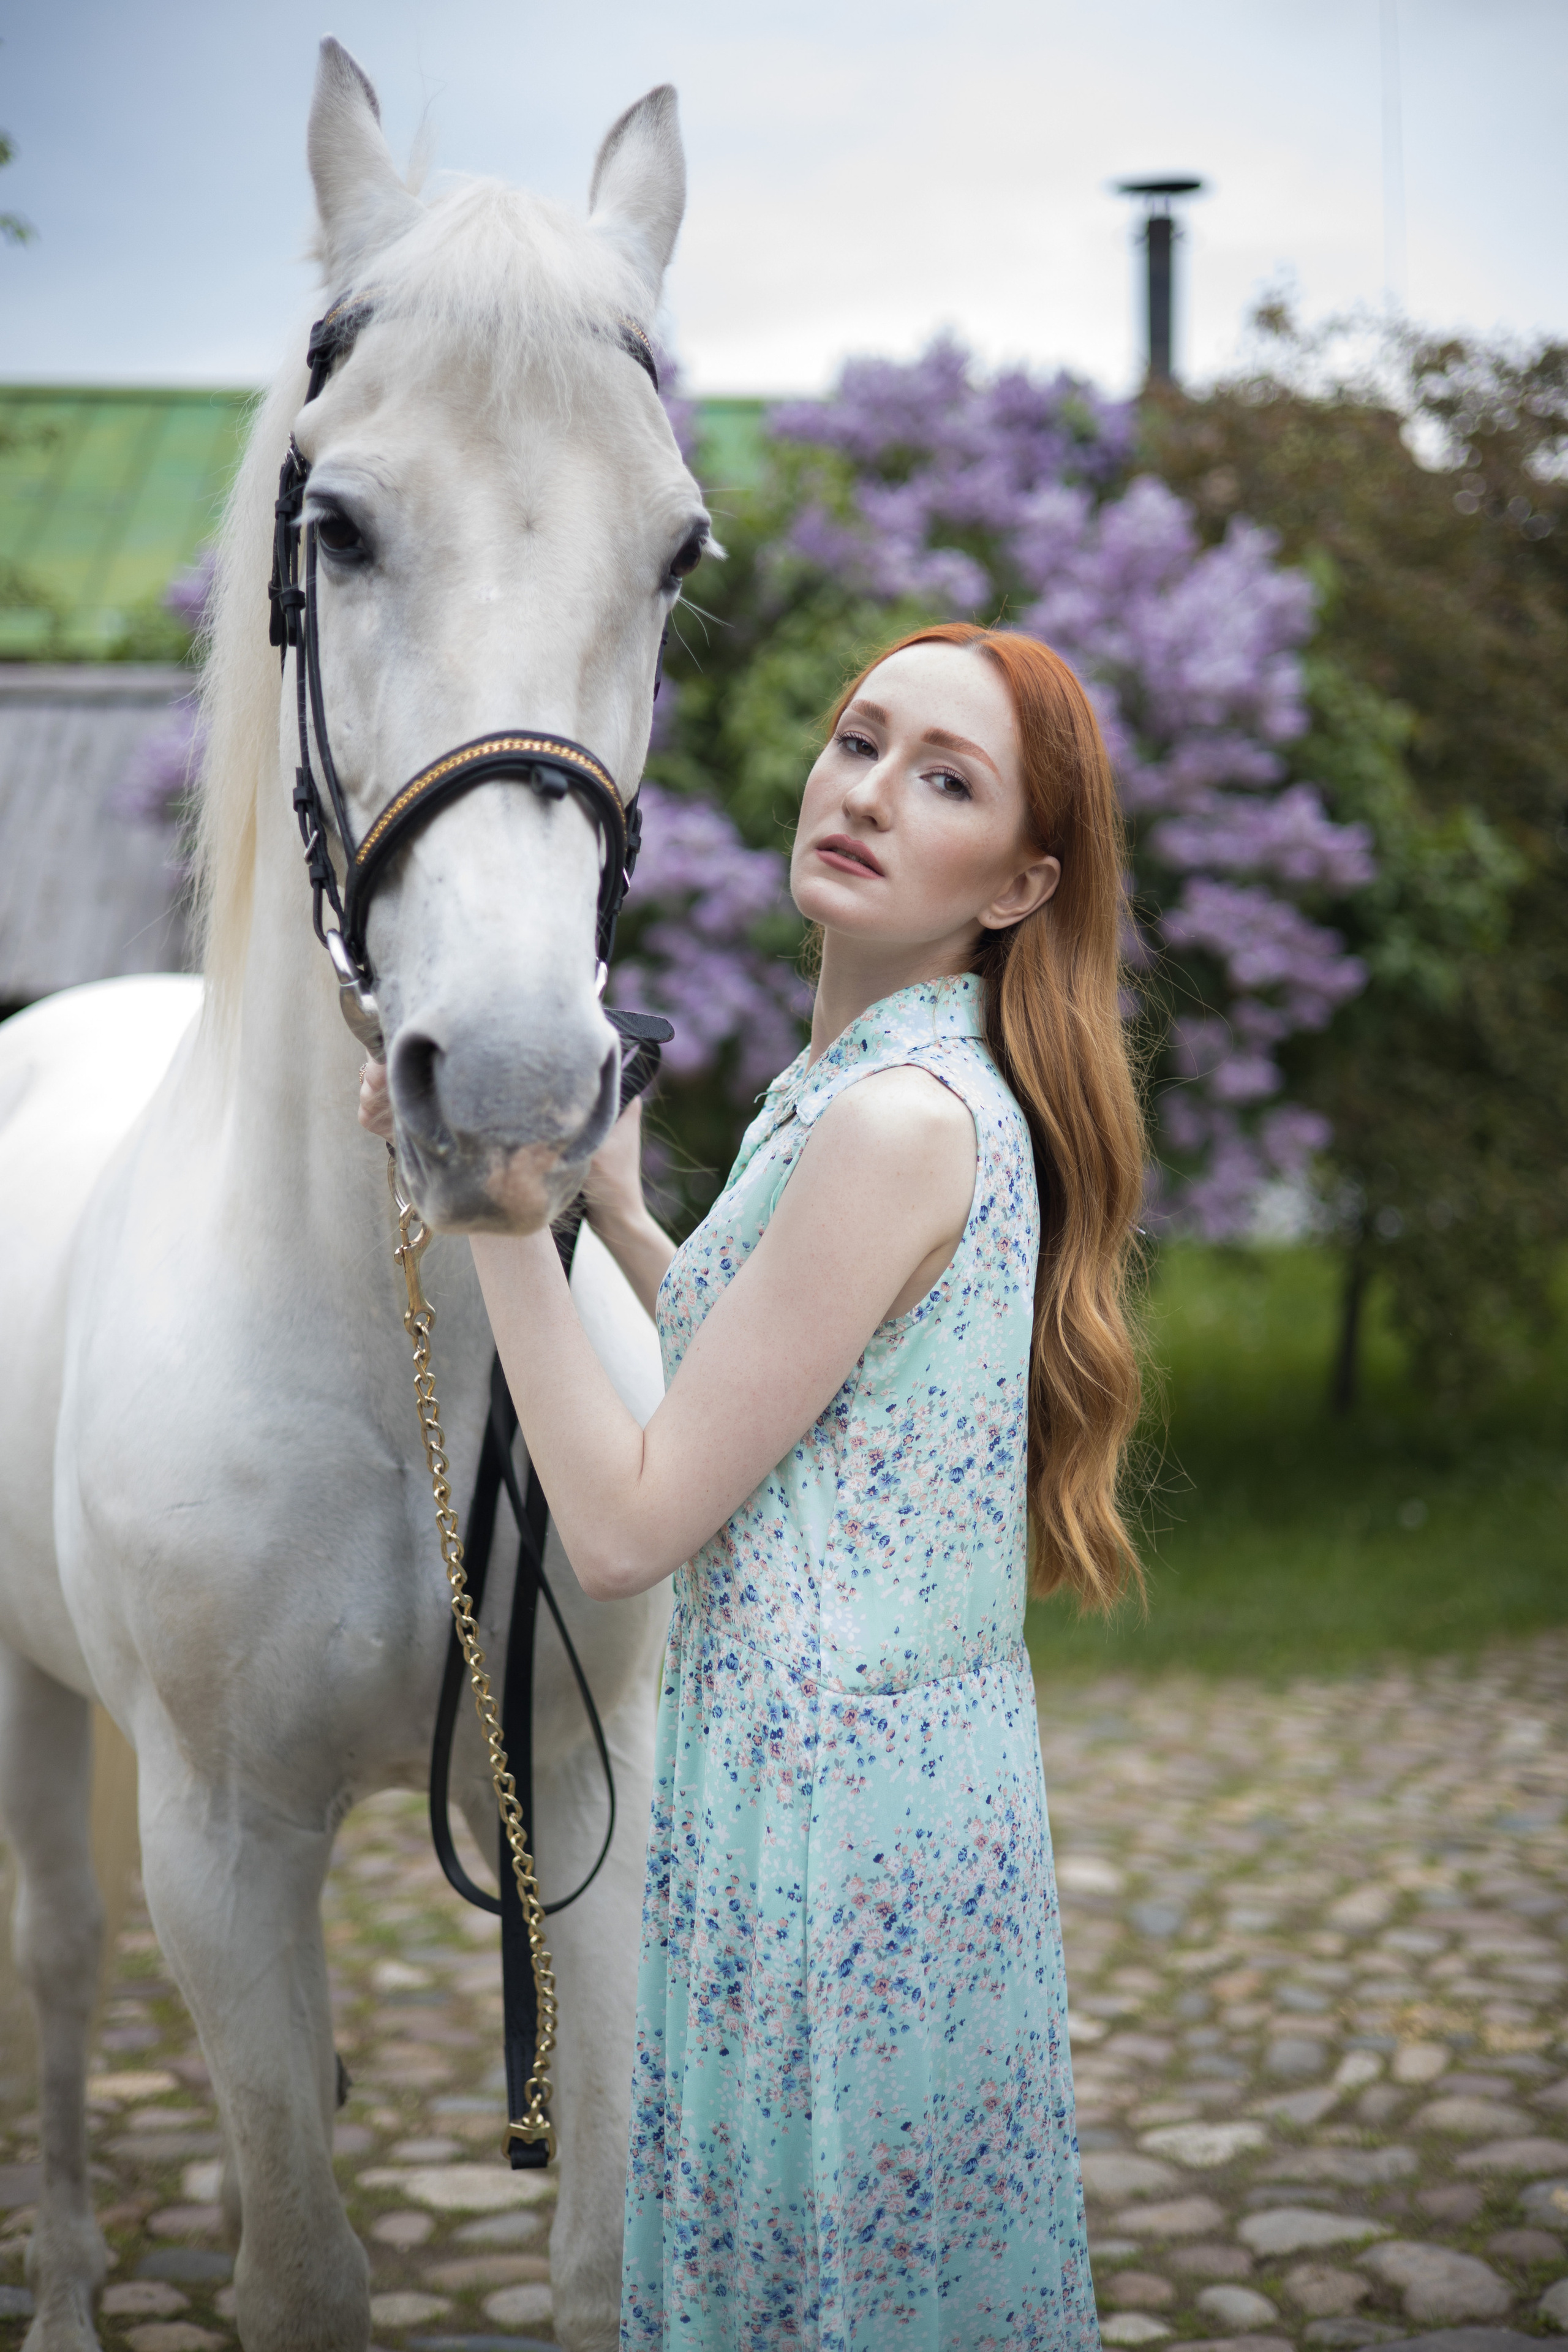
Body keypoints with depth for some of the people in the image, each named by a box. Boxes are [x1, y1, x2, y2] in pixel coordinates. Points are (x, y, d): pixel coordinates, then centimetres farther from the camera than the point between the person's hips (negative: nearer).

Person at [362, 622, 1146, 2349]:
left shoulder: (901, 1119, -23)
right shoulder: (902, 1085, 8)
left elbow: (625, 1527, -21)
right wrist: (614, 1206, 13)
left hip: (826, 1815, -10)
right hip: (921, 1770, 10)